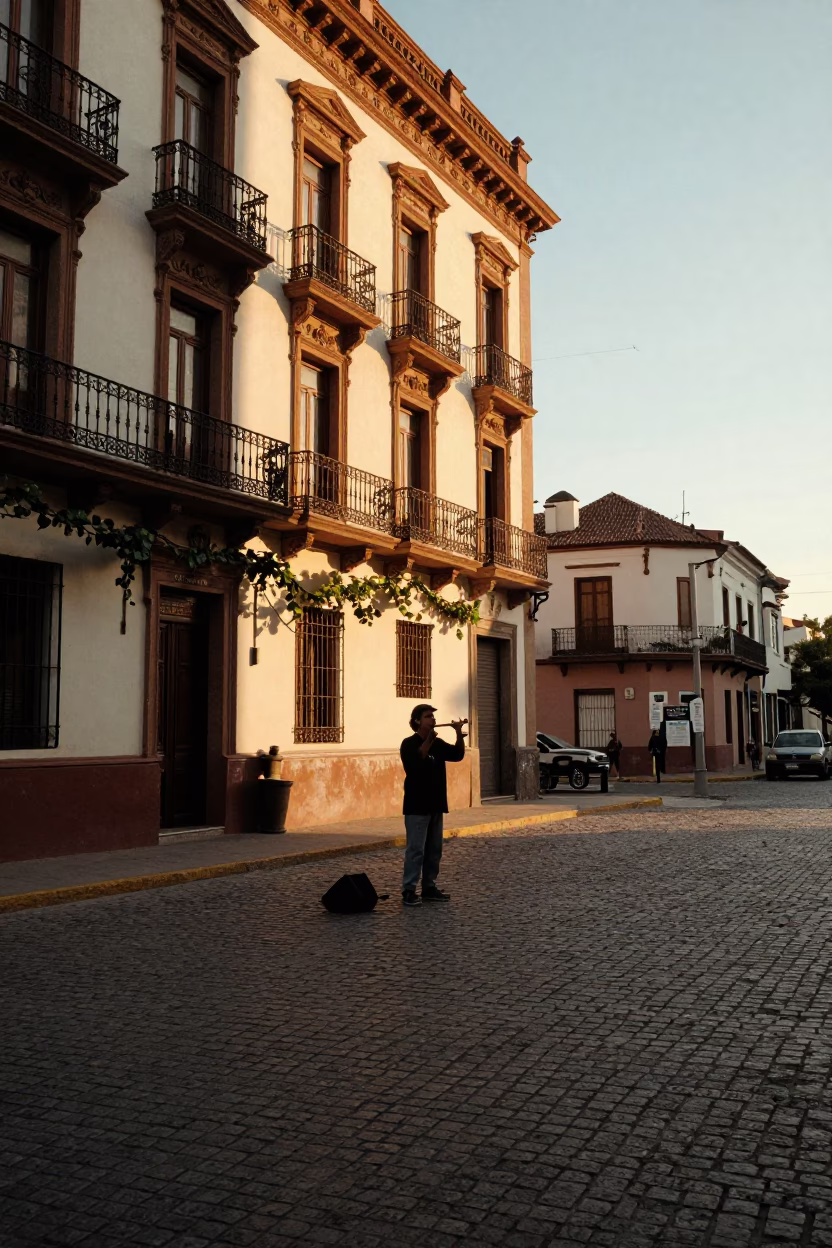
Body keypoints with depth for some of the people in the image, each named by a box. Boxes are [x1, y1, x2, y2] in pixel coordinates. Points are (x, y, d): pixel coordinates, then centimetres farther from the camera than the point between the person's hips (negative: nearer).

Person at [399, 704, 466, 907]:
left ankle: (429, 887, 19)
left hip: (435, 805, 7)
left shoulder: (438, 744, 11)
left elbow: (458, 755, 4)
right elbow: (416, 761, -26)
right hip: (417, 806, -7)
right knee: (416, 849, -8)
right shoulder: (409, 744, -9)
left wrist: (459, 733, -9)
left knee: (434, 849, 11)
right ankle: (409, 891, -6)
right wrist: (429, 739, -30)